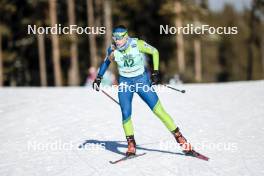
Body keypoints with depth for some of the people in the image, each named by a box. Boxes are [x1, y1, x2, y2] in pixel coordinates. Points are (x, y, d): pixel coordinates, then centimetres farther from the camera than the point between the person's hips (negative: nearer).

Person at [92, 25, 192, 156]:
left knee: (158, 110, -8)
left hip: (142, 81, -2)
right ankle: (131, 144, 7)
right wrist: (98, 78, 11)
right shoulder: (112, 49, -10)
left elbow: (154, 52, -3)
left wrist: (155, 72, -5)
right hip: (125, 83, 2)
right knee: (126, 114, -12)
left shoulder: (138, 44, -18)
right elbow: (106, 62, 11)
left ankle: (180, 138, 0)